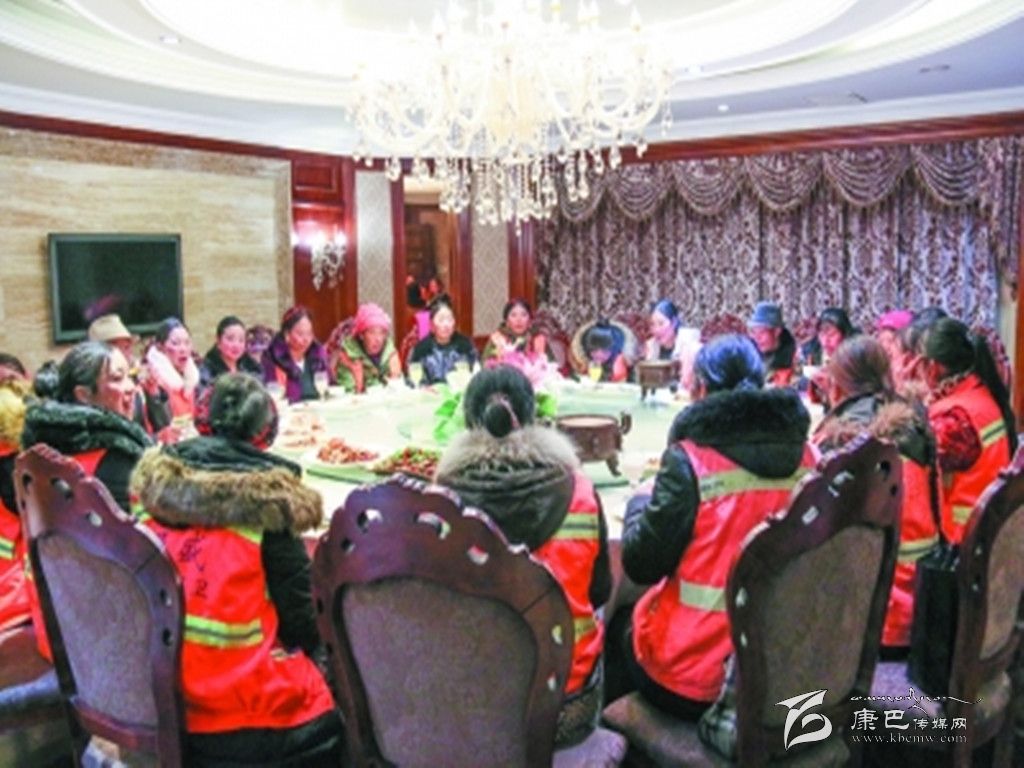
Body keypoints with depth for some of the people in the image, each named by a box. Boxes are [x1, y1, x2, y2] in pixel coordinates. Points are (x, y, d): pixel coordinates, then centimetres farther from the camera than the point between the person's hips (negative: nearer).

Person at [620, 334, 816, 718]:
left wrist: (639, 505, 6)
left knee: (629, 635, 25)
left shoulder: (690, 460, -18)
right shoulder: (807, 457, -2)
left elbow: (641, 564, -13)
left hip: (692, 682, -5)